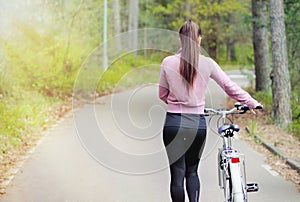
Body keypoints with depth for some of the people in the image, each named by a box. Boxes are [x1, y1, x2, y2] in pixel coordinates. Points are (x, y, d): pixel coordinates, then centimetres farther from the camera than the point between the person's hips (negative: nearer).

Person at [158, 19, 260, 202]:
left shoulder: (168, 62, -3)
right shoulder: (207, 63, -3)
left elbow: (162, 95, 8)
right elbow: (230, 87, 3)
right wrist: (252, 103, 16)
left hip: (174, 122, -1)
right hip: (198, 123, 1)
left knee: (177, 174, 6)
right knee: (192, 171, 19)